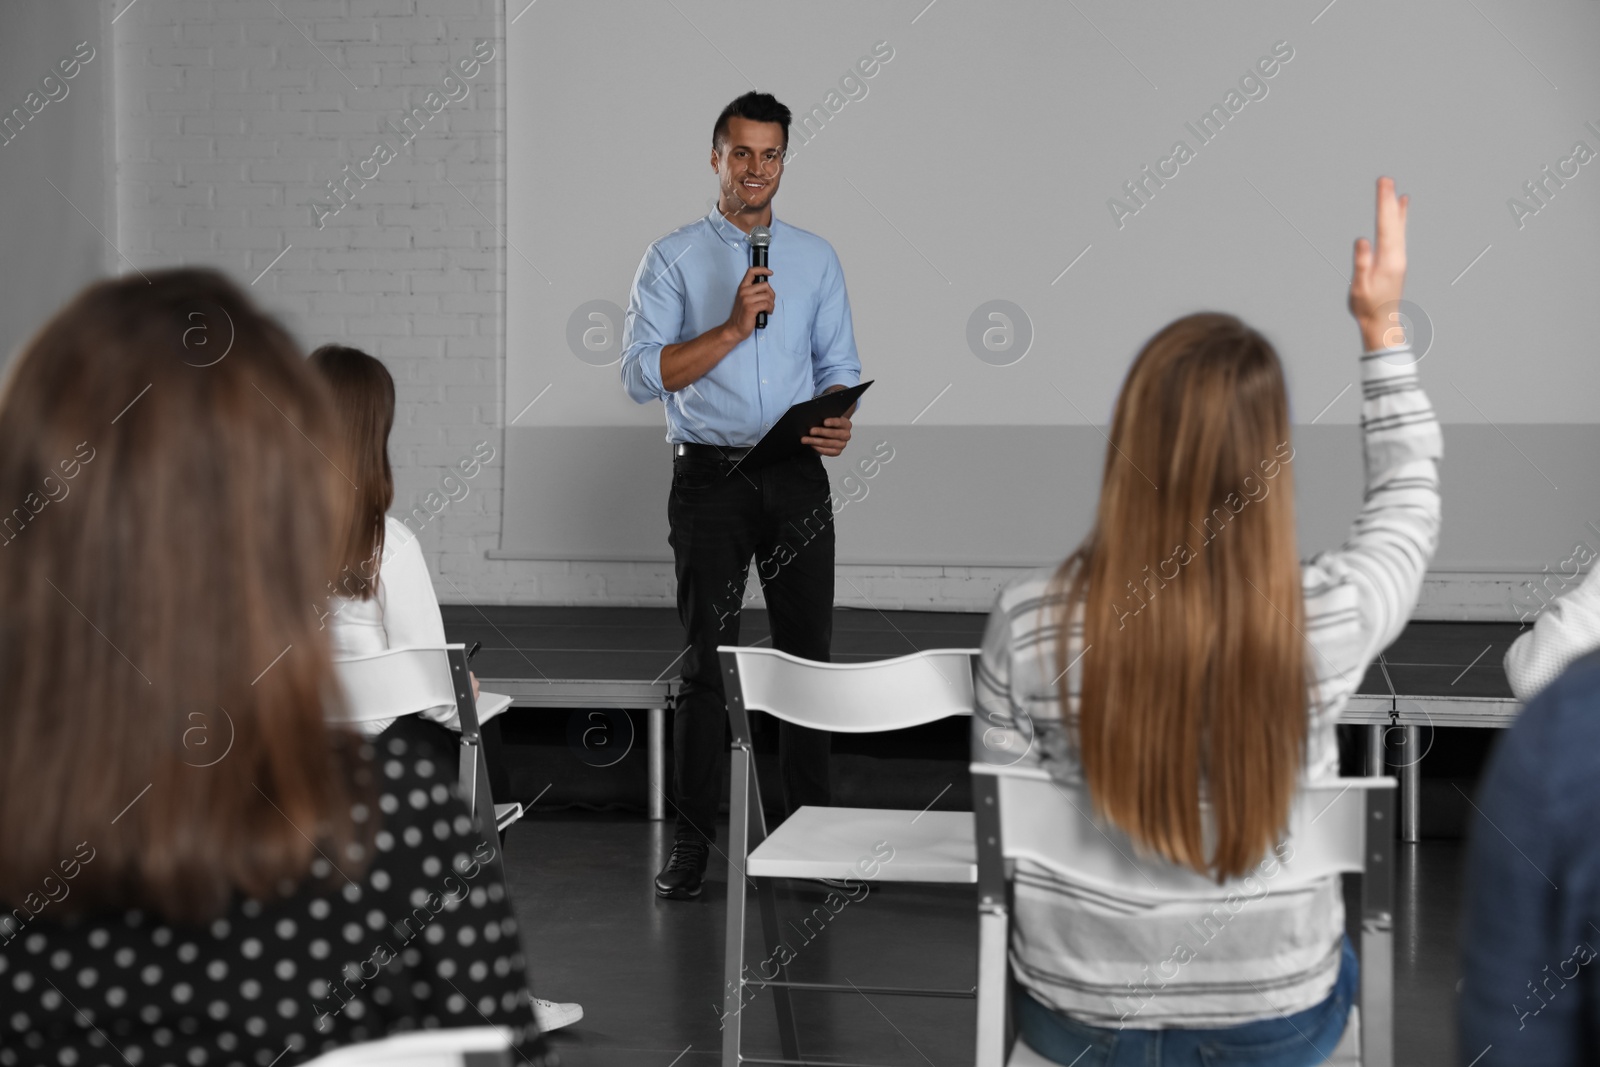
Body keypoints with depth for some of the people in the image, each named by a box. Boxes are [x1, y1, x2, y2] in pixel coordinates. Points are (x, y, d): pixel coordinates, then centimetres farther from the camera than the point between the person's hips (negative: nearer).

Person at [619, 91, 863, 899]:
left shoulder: (817, 259, 12)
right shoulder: (674, 258, 3)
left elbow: (840, 365, 12)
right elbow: (642, 373, -7)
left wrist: (840, 421, -10)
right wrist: (732, 328, -16)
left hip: (797, 478, 2)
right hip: (710, 477, -2)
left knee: (806, 653, 3)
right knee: (706, 659, 0)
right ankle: (692, 841, 7)